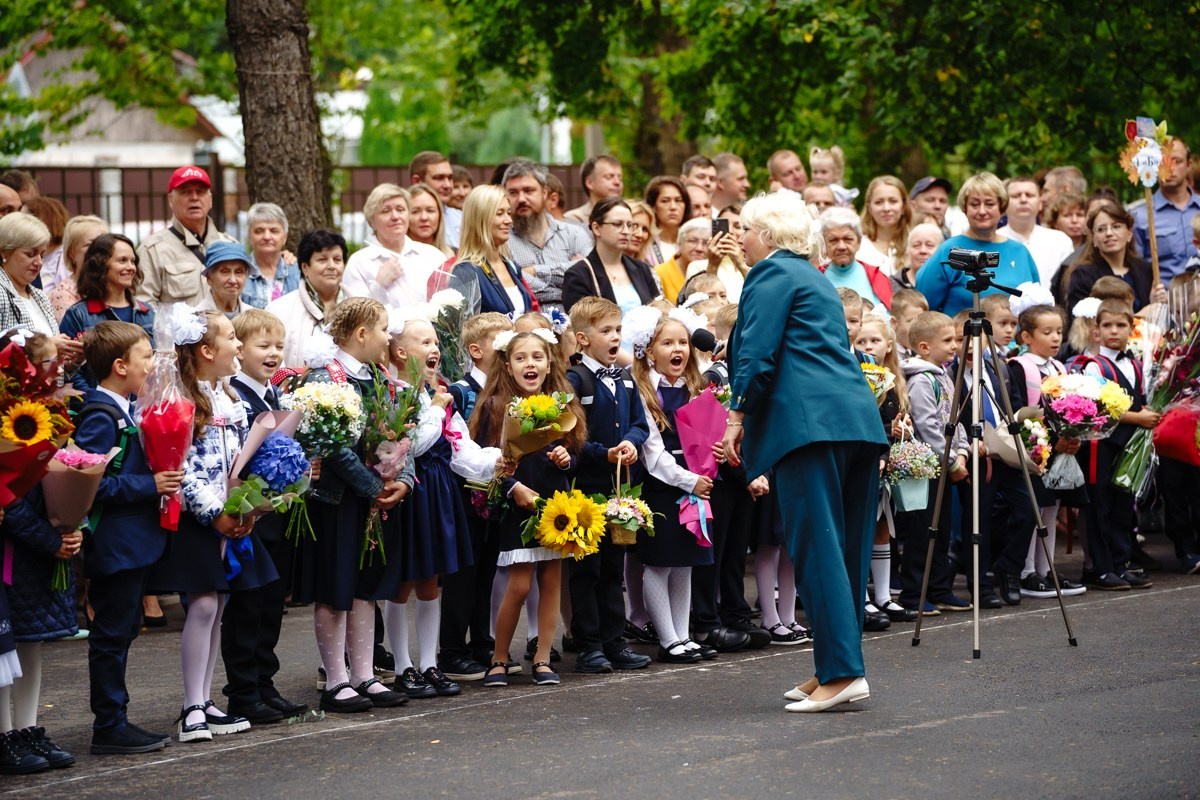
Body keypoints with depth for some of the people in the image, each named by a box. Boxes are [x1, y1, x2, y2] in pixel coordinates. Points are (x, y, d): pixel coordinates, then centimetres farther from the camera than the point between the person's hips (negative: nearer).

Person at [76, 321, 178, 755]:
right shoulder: (100, 417, -17)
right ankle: (109, 727, 3)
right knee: (110, 635, -3)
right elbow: (94, 483, -25)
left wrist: (161, 479, 10)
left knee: (120, 633, 15)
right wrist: (150, 486, -22)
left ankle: (115, 721, 22)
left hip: (134, 543, 10)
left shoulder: (123, 412, 14)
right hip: (114, 544, -10)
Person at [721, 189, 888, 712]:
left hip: (811, 423, -9)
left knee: (817, 546, -11)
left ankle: (842, 672, -16)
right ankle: (837, 667, 12)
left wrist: (738, 416, -1)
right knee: (845, 548, 9)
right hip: (859, 419, 9)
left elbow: (758, 355, -9)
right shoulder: (816, 279, 28)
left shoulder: (773, 274, 0)